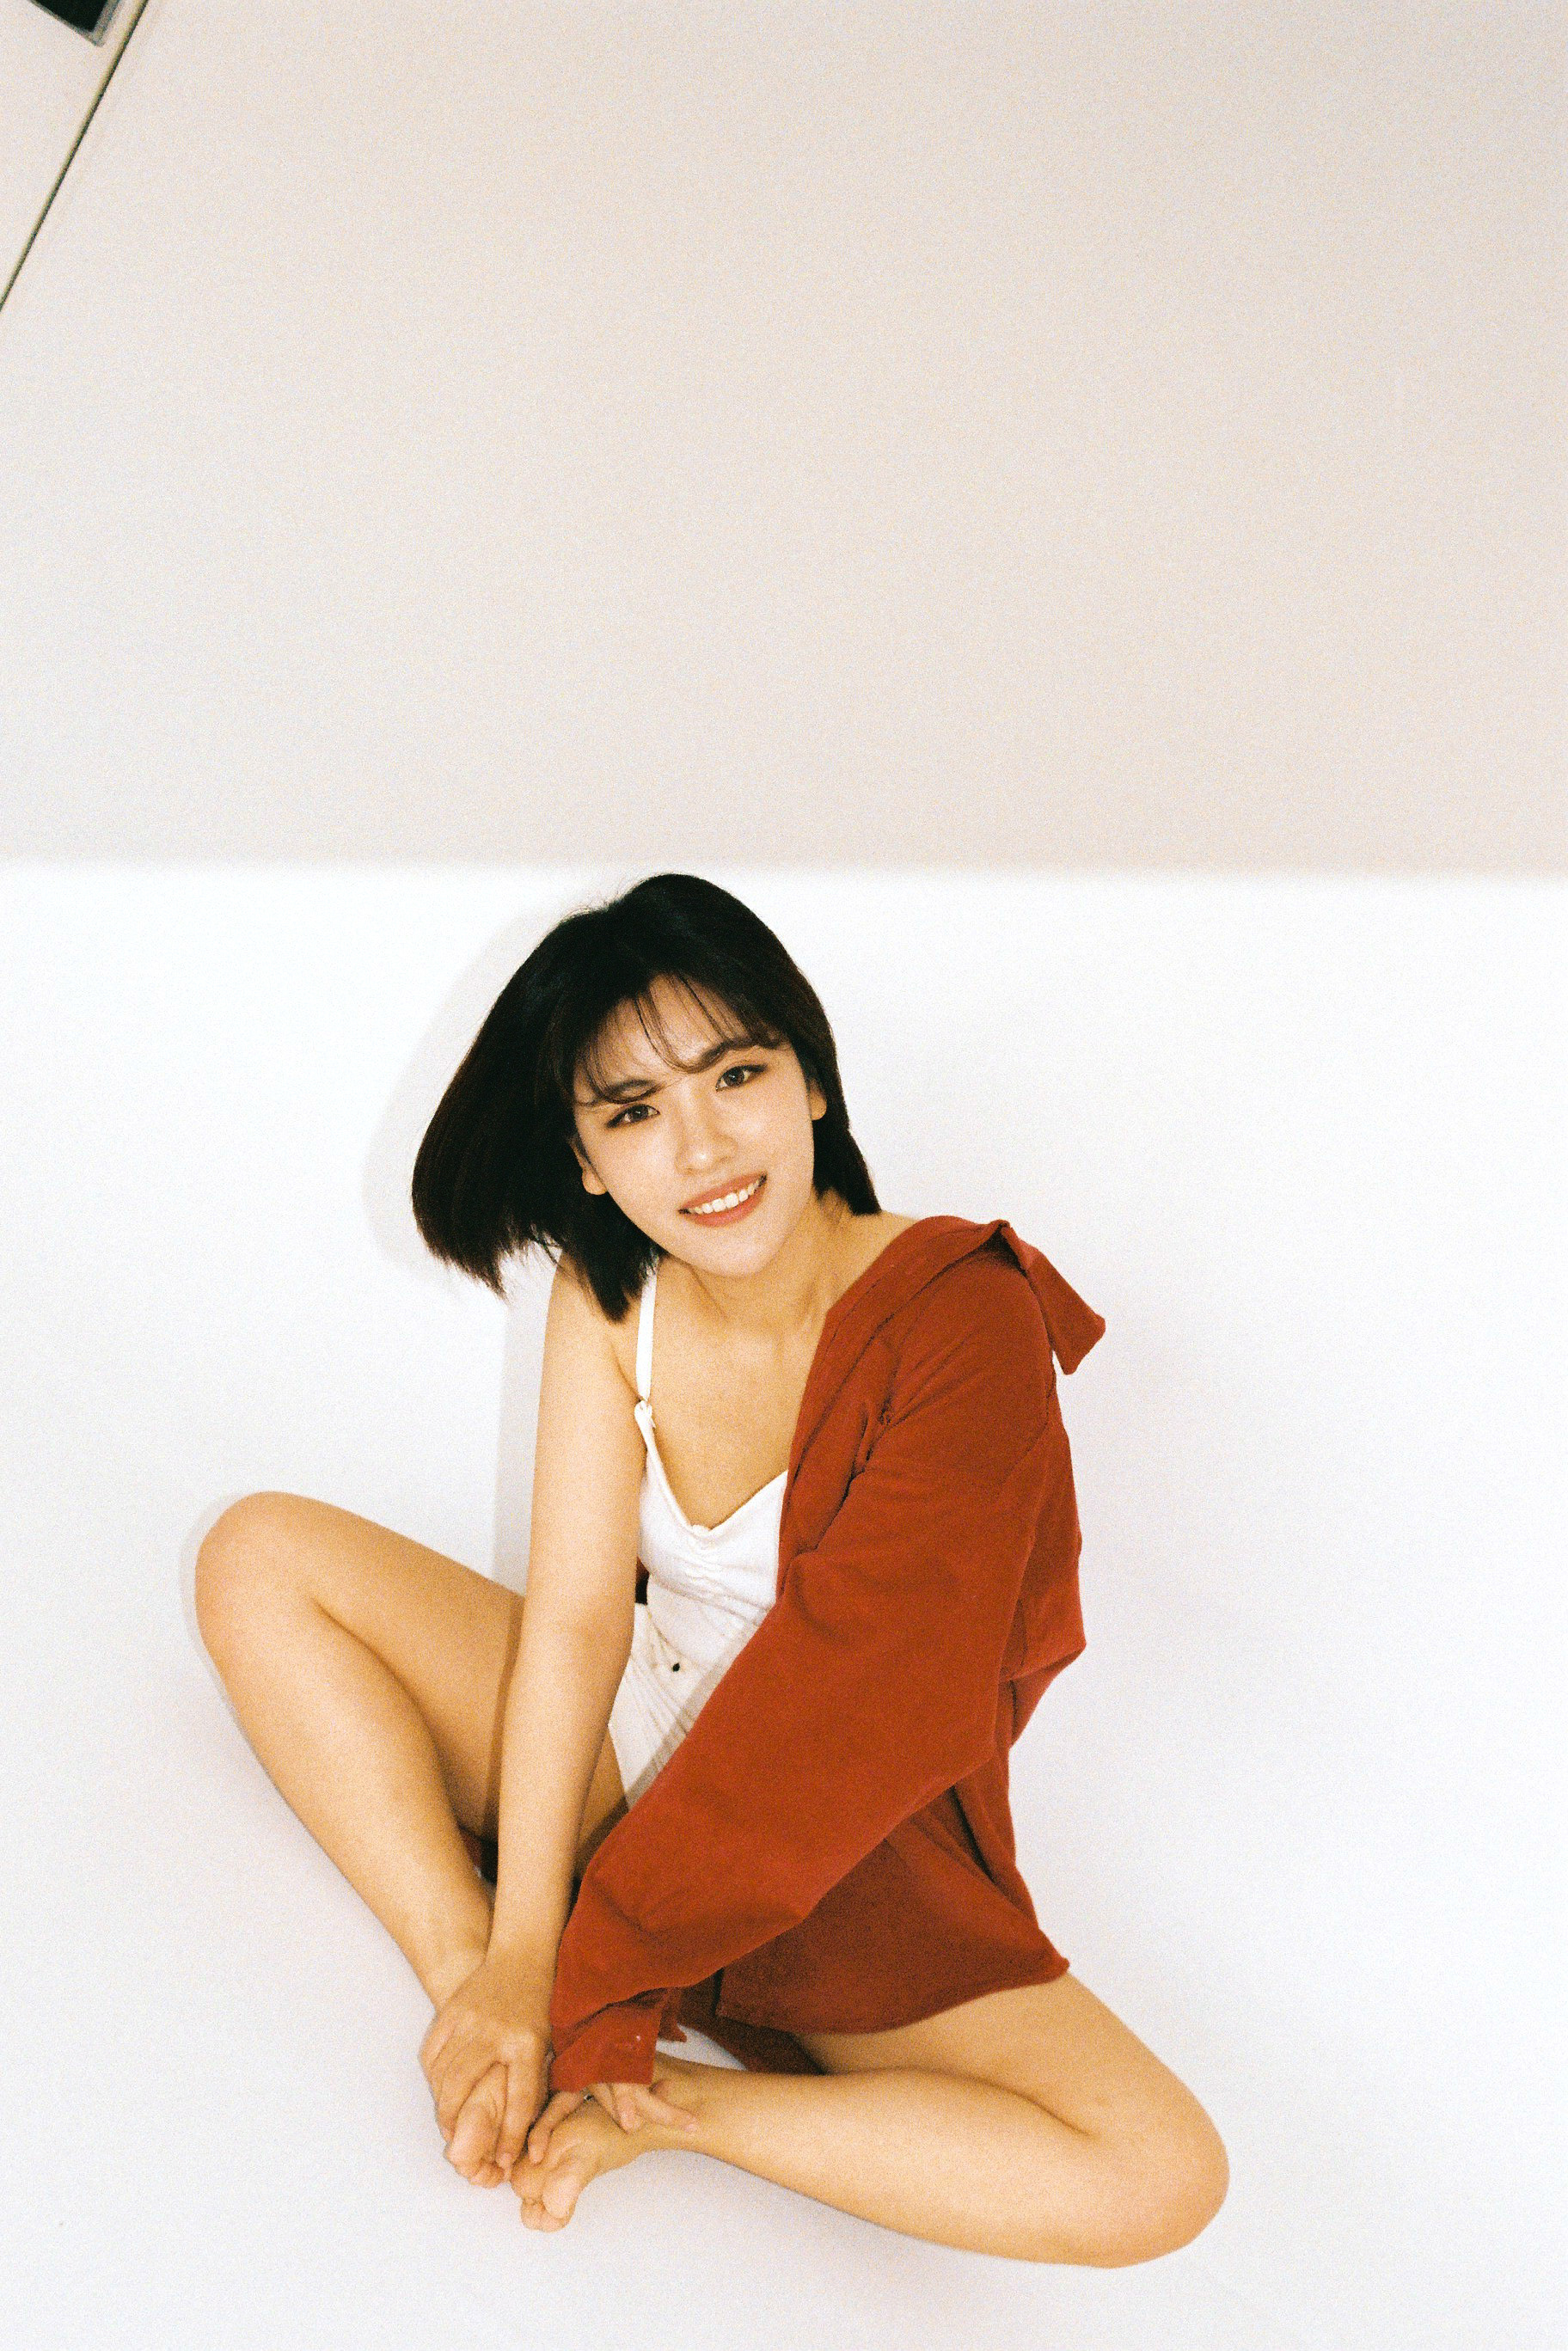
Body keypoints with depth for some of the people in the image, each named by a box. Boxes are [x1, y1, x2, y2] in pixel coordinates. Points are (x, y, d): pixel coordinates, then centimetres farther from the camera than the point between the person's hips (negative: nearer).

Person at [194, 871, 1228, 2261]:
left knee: (1162, 2177, -27)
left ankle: (660, 2100, -15)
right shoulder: (609, 1294, -7)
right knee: (260, 1557, -7)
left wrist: (577, 1989, -25)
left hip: (851, 1847, -4)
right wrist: (504, 1965, -23)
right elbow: (577, 1615, -13)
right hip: (630, 1744, 4)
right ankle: (462, 1967, -17)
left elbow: (843, 1709, -26)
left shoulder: (963, 1320, -23)